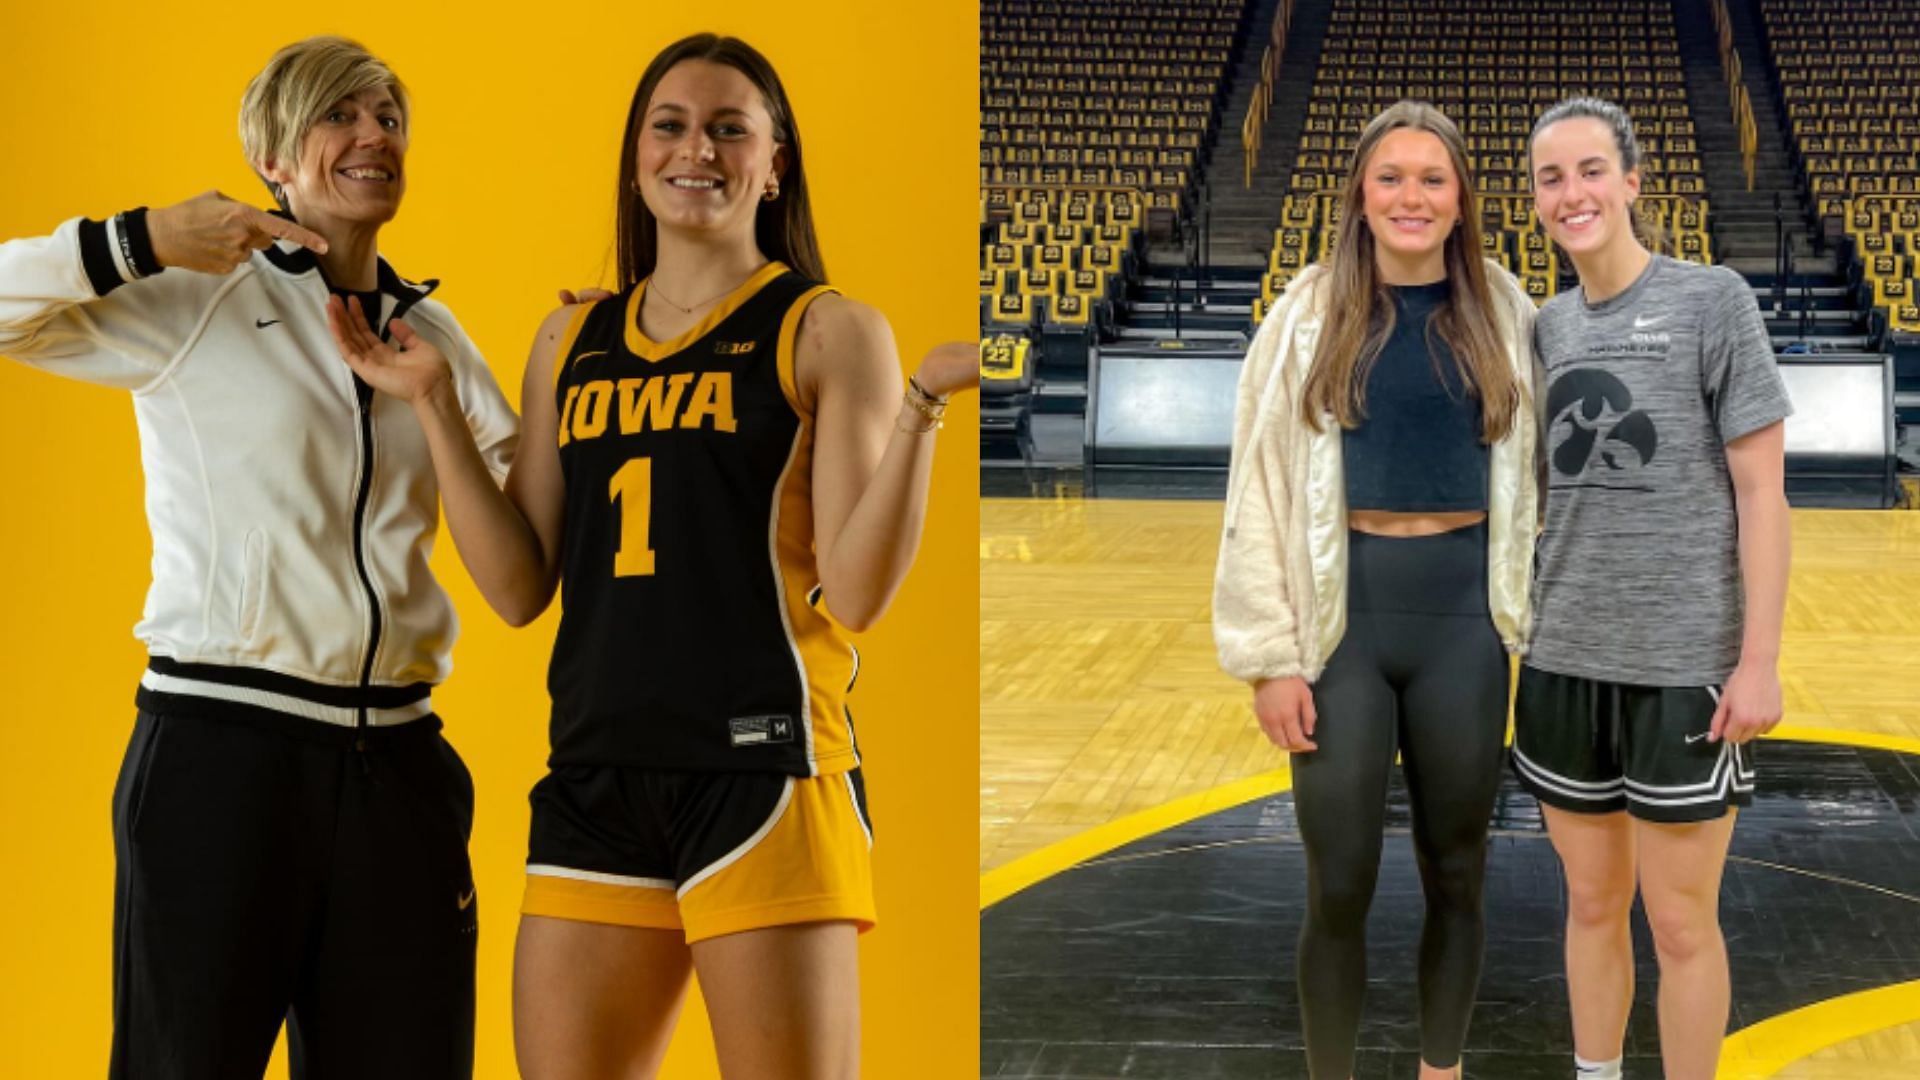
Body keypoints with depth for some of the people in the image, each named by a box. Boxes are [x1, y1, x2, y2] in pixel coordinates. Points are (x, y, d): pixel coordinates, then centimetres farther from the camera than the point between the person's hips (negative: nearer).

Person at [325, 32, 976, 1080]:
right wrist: (435, 404, 7)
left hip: (761, 768, -4)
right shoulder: (571, 343, 14)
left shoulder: (828, 332, 1)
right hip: (595, 776, 5)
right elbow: (519, 589, 10)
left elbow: (854, 594, -8)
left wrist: (922, 403, -18)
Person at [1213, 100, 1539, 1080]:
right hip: (1342, 617, -2)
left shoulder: (1505, 317, 2)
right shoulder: (1308, 317, -3)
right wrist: (1272, 656, -8)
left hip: (1463, 617, 2)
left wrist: (1543, 624, 1)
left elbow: (1535, 476, 6)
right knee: (1339, 887, 3)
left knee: (1455, 873, 12)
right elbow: (1260, 492, -3)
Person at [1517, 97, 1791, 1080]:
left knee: (1679, 924, 3)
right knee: (1592, 902, 14)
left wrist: (1759, 660, -12)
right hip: (1563, 663, 5)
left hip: (1684, 666, -4)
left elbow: (1760, 489, -8)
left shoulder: (1713, 301, -6)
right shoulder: (1546, 327, 8)